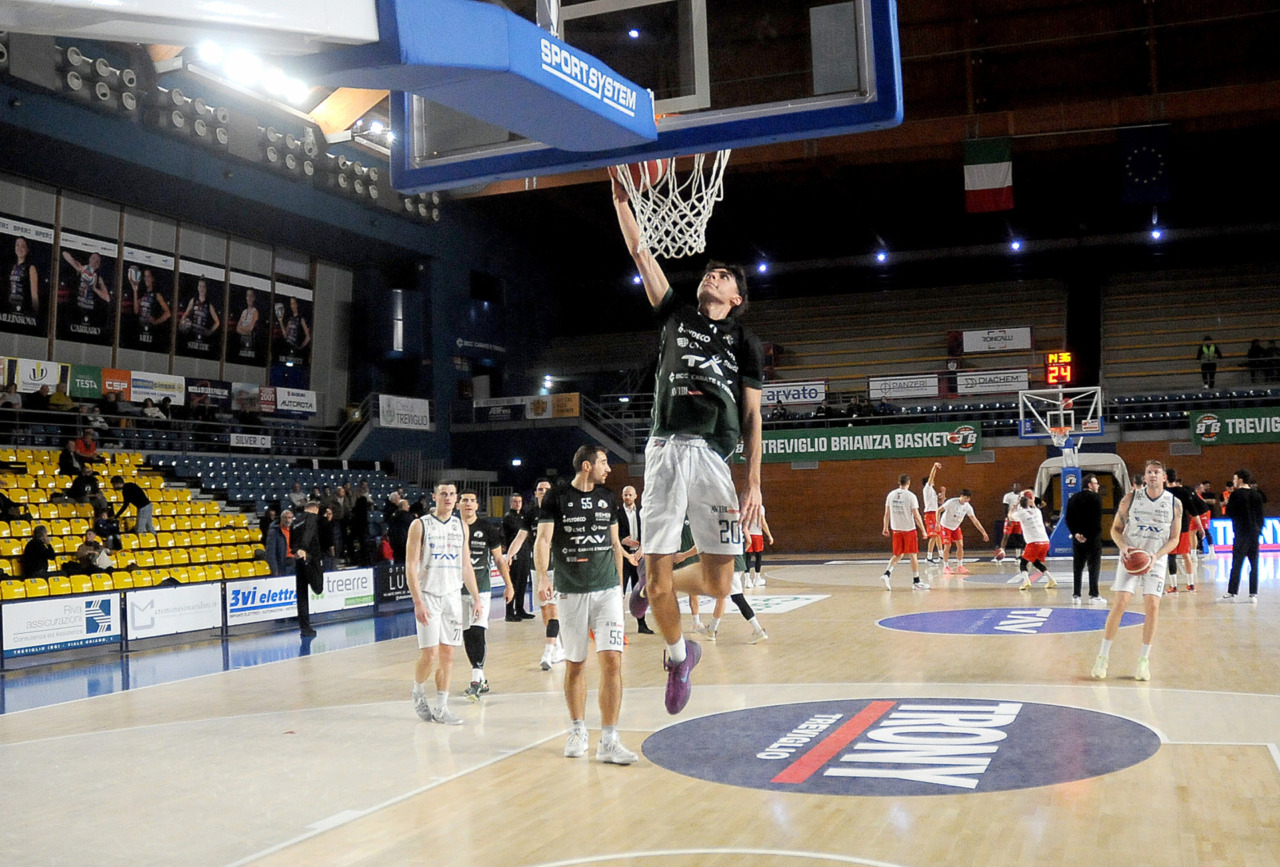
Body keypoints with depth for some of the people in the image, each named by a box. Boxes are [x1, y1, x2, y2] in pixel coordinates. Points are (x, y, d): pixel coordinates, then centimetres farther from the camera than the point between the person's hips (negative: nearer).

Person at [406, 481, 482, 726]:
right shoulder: (420, 525, -4)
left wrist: (476, 598, 10)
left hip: (453, 595, 4)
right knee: (430, 654, -8)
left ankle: (441, 708, 11)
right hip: (428, 595, -4)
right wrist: (418, 602, -15)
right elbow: (411, 566, -8)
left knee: (447, 653, 4)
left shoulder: (461, 526, 10)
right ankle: (418, 693, 19)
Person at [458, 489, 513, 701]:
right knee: (467, 635, 7)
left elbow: (498, 559, 6)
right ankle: (481, 680, 18)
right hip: (458, 588, 3)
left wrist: (508, 584, 3)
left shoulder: (487, 529, 0)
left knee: (477, 631, -15)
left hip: (481, 588, -3)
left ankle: (477, 679, -16)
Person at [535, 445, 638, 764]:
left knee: (612, 660, -9)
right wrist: (542, 576, -26)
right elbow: (543, 539, -10)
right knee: (575, 664, 7)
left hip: (607, 590, 2)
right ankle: (578, 731, 26)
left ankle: (608, 741, -6)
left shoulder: (607, 498, 10)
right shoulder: (557, 497, -2)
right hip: (570, 592, -2)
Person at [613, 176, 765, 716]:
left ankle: (657, 587, 29)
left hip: (713, 459, 0)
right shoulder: (676, 317, 18)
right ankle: (678, 655, 23)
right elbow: (640, 255, 14)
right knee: (656, 573, -4)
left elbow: (752, 417, 10)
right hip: (666, 452, 0)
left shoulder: (745, 344, 15)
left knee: (718, 584, -4)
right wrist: (621, 199, 7)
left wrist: (754, 483, 1)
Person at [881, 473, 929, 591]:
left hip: (896, 529, 4)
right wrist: (923, 531, -5)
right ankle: (916, 582, 11)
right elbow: (916, 516, -12)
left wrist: (886, 528, 16)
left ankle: (887, 574, -6)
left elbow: (887, 513, 6)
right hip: (909, 529, -4)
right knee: (913, 555, 6)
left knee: (897, 555, 14)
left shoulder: (891, 495, 2)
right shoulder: (910, 496, -11)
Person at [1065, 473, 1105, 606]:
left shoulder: (1073, 498, 11)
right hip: (1092, 537, -5)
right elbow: (1097, 519, -13)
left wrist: (1075, 533, -1)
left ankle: (1076, 595, 9)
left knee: (1077, 567, 9)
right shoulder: (1096, 497, -6)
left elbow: (1068, 519, 5)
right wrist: (1097, 533, -8)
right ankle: (1094, 596, -1)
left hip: (1078, 537, 5)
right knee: (1094, 567, 0)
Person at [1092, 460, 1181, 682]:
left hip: (1156, 561, 1)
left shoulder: (1174, 504, -3)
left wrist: (1155, 556, -15)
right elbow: (1116, 528, 3)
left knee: (1152, 607, -9)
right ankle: (1103, 656, 1)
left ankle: (1144, 659, 6)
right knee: (1119, 603, -10)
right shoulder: (1130, 498, -4)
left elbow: (1174, 539, 1)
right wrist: (1123, 546, -16)